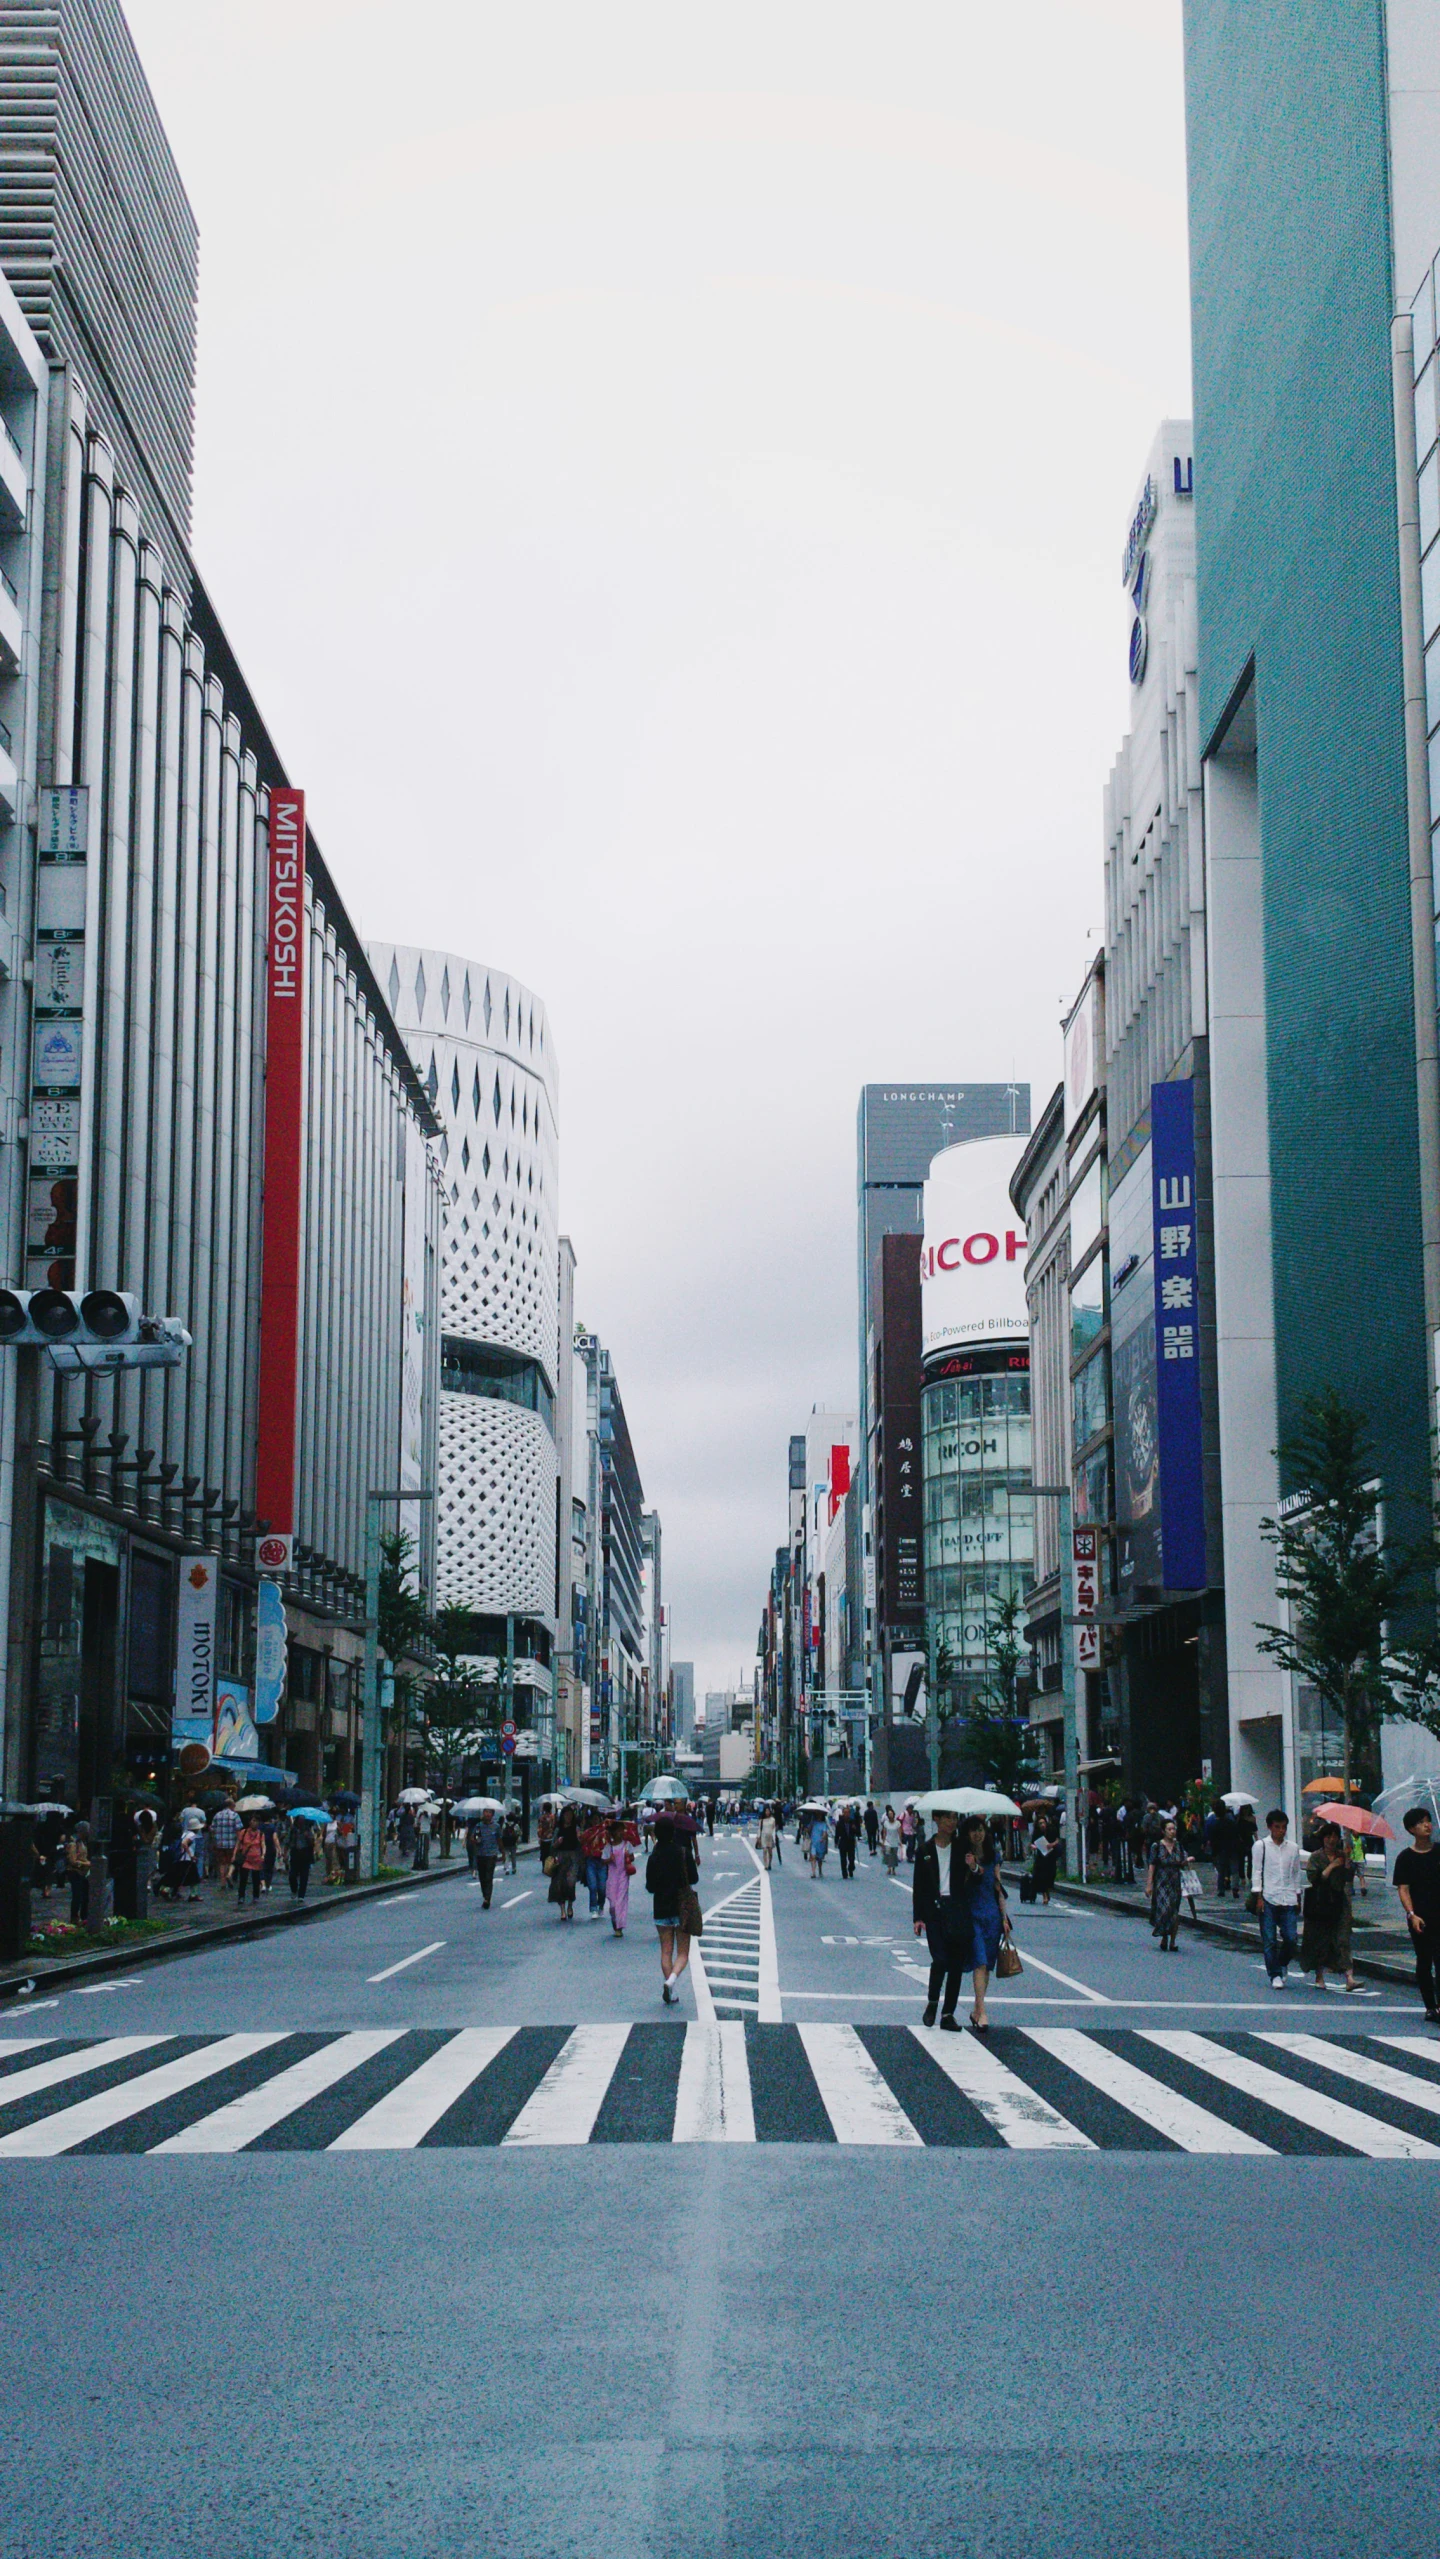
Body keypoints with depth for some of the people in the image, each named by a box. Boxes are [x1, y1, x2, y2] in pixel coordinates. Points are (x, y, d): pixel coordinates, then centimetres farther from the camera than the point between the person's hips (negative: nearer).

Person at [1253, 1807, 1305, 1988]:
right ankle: (1275, 1975, 5)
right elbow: (1256, 1872, 2)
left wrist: (1298, 1898, 15)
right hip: (1268, 1899, -3)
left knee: (1291, 1938, -4)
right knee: (1270, 1940, -3)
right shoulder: (1261, 1846, 3)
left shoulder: (1293, 1848, 13)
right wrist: (1258, 1897, -5)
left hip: (1288, 1900, 3)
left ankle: (1282, 1965, 22)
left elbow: (1297, 1874, 19)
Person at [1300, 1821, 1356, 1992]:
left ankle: (1349, 1976, -19)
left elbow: (1348, 1878, -2)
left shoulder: (1342, 1855, 9)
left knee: (1342, 1937, -9)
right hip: (1319, 1903, -2)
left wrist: (1347, 1859, -12)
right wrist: (1331, 1866, -13)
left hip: (1338, 1901, 2)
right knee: (1319, 1938, 3)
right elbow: (1314, 1879, -13)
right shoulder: (1315, 1857, 1)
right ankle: (1319, 1976, 16)